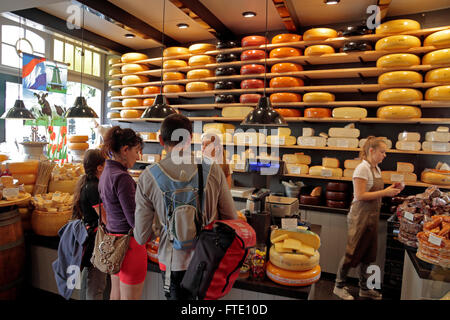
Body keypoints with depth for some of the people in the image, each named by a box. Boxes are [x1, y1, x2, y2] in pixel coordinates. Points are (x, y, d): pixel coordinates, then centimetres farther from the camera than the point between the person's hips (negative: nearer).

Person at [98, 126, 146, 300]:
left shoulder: (106, 173, 8)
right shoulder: (122, 177, -21)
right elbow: (135, 220, -21)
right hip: (128, 243, -9)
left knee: (115, 294, 22)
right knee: (130, 297, 6)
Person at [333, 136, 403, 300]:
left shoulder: (376, 169, 12)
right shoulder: (362, 168, -16)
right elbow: (360, 196, -21)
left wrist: (389, 189, 4)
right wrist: (384, 193, -19)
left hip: (373, 216, 9)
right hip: (361, 216, -9)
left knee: (368, 253, 16)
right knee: (353, 252, 0)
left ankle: (364, 288, 30)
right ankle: (339, 286, 16)